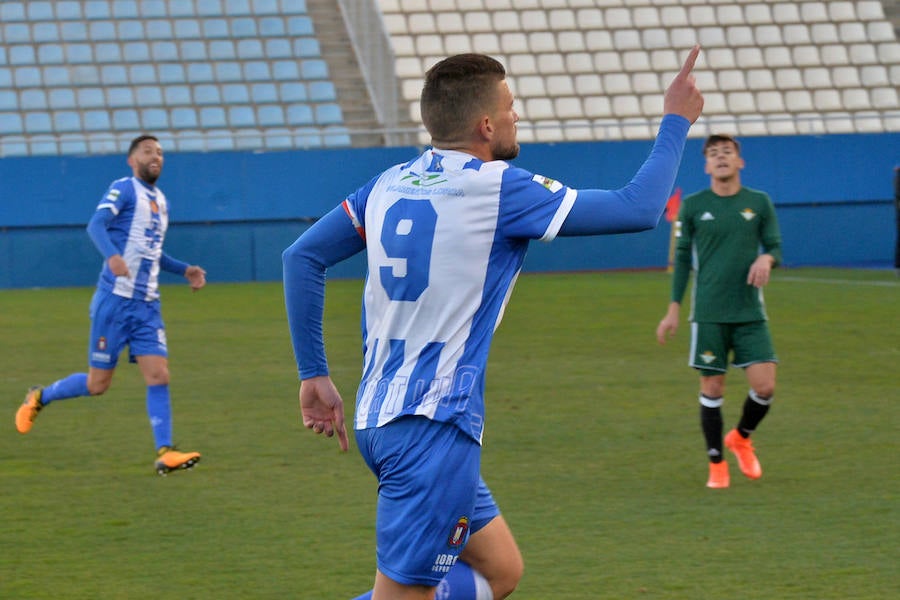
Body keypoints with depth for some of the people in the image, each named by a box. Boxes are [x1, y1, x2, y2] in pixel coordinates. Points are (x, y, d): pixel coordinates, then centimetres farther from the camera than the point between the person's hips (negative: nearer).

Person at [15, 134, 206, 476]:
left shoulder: (160, 201, 18)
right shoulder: (124, 189, -6)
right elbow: (96, 224, -22)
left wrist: (184, 270, 19)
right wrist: (112, 256, -40)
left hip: (147, 306, 6)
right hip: (115, 301, -6)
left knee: (159, 376, -8)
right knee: (98, 384, 0)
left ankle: (164, 454, -10)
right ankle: (38, 399, 24)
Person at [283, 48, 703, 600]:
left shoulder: (391, 184, 9)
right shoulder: (499, 188, -10)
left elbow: (302, 257, 12)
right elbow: (639, 209, -8)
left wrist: (314, 374, 15)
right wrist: (676, 122, 7)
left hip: (378, 419, 9)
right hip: (433, 428, -9)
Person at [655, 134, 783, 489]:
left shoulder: (759, 203, 5)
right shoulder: (693, 206, 3)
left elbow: (775, 247, 10)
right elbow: (683, 257, 8)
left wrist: (767, 259, -14)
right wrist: (674, 308, 4)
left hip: (750, 313, 1)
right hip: (709, 314, -1)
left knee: (765, 385, -8)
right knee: (712, 389, -1)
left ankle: (741, 438, 22)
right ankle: (716, 464, 15)